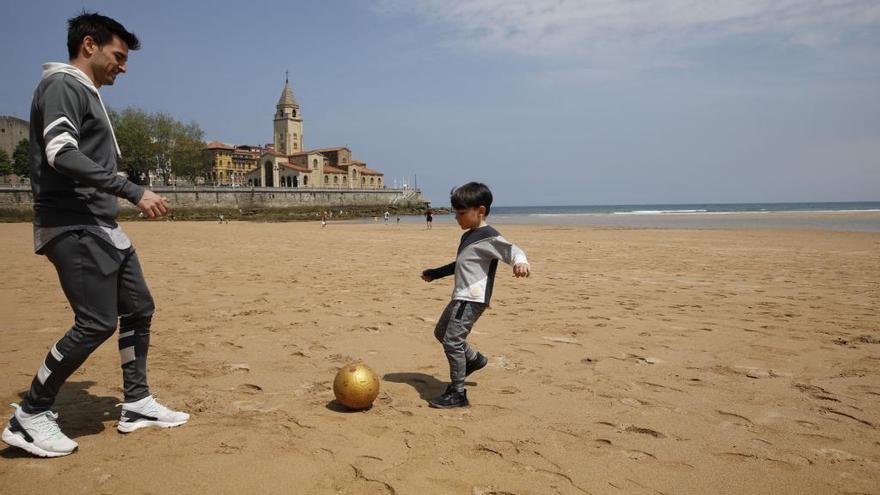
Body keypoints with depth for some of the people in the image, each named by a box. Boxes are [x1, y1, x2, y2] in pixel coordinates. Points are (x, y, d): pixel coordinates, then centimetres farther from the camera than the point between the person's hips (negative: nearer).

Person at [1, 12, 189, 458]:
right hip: (73, 228, -10)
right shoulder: (62, 86, -8)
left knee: (138, 309, 10)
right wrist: (133, 192, -25)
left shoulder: (87, 94, 22)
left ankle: (137, 404, 20)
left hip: (102, 228, 10)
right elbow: (61, 154, -22)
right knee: (96, 322, -13)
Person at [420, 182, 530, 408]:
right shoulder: (468, 236, 16)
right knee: (441, 332, 22)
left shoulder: (489, 237, -14)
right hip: (461, 297, 10)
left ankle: (458, 394, -5)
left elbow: (511, 249, -27)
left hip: (473, 299, -10)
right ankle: (474, 359, 38)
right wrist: (435, 273, 37)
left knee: (452, 340, -13)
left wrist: (520, 261, -50)